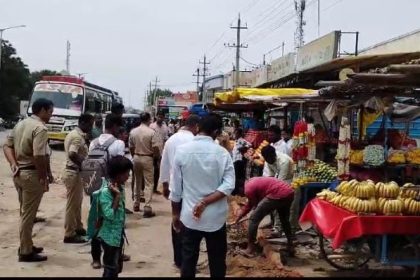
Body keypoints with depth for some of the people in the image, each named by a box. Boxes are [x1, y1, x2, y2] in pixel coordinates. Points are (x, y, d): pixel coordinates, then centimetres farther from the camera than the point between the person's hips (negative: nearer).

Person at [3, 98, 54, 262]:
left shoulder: (21, 124, 13)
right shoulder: (40, 128, -17)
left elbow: (7, 146, 11)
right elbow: (39, 156, -25)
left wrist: (14, 164, -1)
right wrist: (45, 178, -15)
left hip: (19, 173, 9)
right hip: (32, 174, -9)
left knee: (25, 212, 19)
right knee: (28, 214, 0)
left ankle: (26, 246, 30)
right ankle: (25, 252, 9)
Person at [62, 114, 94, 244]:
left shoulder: (75, 134, 13)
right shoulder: (78, 137, -19)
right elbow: (72, 154, -31)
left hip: (73, 172, 11)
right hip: (74, 173, -11)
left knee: (77, 203, 20)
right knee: (72, 204, -2)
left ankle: (78, 228, 33)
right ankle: (69, 235, 5)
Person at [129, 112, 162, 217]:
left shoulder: (133, 132, 1)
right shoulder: (152, 132, -14)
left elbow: (131, 147, 7)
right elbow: (156, 148, -15)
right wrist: (157, 156, 5)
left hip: (136, 158, 5)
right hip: (147, 158, -5)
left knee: (137, 182, 19)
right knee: (148, 184, -2)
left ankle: (136, 205, 28)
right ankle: (147, 208, -8)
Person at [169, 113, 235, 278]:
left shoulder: (182, 151, -5)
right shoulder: (222, 153, -8)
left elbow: (175, 187, -1)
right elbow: (228, 186, -15)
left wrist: (175, 213, 9)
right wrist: (205, 202, -15)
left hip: (189, 216, 1)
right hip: (215, 217, -1)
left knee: (188, 261, 12)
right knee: (217, 262, 12)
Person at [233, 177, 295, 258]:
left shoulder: (248, 189, -1)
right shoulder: (252, 182, 28)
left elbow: (256, 205, 9)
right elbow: (249, 205, 36)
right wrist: (237, 219, 42)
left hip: (277, 195, -10)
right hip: (289, 193, 10)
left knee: (254, 219, 2)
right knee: (285, 220, 32)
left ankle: (250, 249, 6)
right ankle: (290, 247, 37)